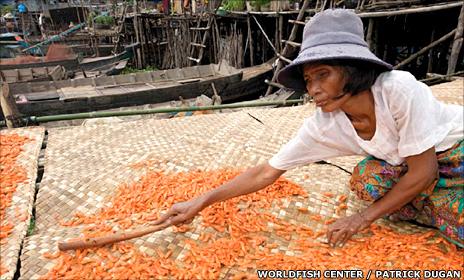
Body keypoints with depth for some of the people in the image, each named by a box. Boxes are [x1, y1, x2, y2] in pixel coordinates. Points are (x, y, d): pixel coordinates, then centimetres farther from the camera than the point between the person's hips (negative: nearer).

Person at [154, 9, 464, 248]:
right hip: (406, 162, 3)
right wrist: (201, 202, -20)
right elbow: (266, 172, -18)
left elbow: (423, 171, -25)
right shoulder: (322, 125, -22)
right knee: (366, 178, -26)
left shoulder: (399, 89, -35)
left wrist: (364, 218, -19)